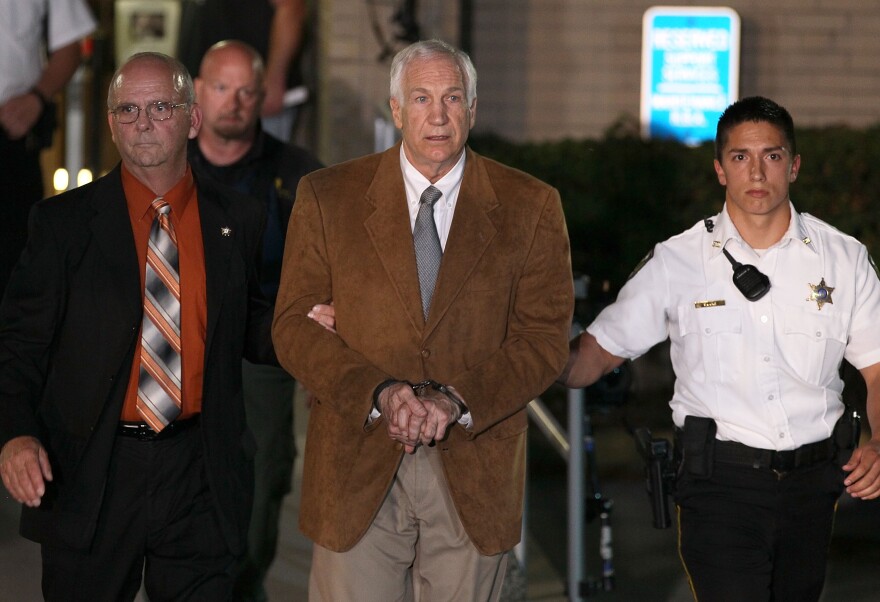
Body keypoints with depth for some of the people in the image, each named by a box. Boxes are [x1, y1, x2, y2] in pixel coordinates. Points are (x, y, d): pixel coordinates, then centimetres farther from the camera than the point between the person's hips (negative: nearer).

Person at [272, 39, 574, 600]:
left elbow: (545, 337, 0)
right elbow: (295, 326, 0)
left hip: (475, 473, 0)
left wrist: (456, 400, -16)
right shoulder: (327, 196, 4)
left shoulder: (530, 206, 4)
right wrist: (378, 394, -16)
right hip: (357, 468, 0)